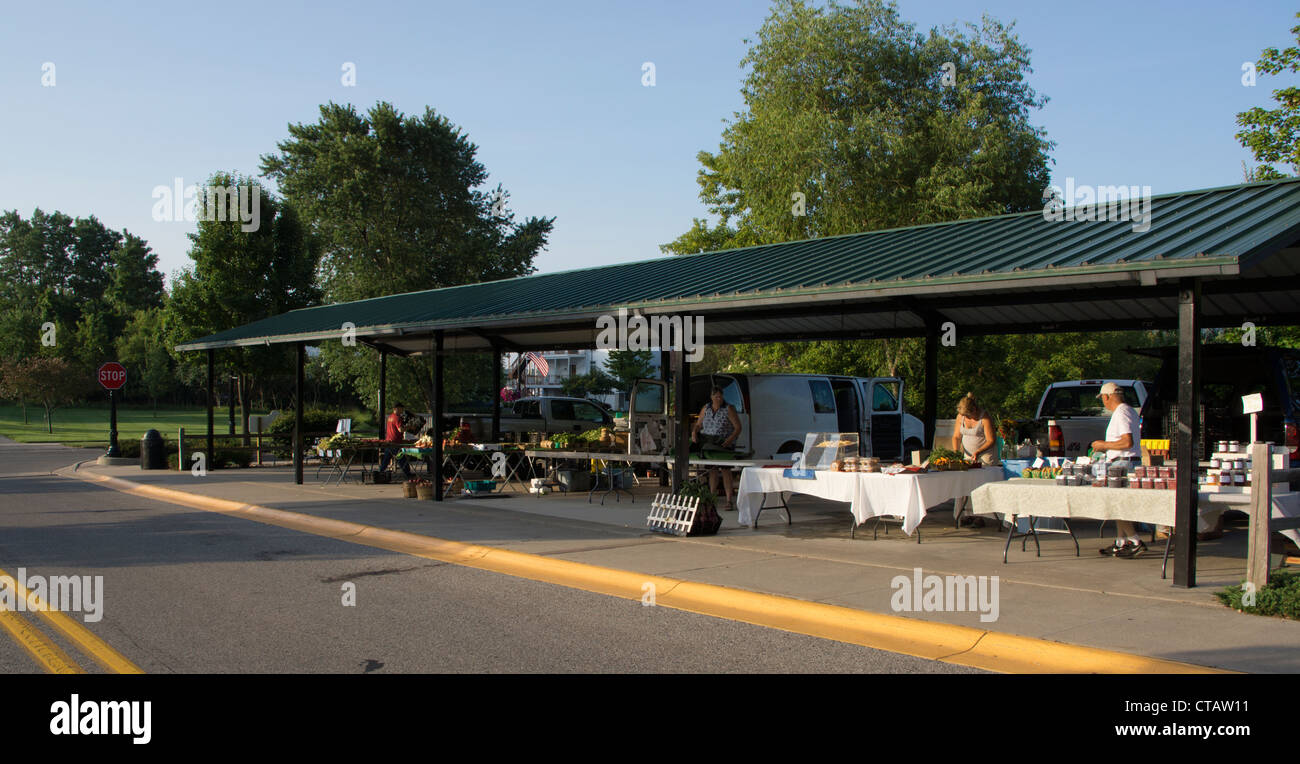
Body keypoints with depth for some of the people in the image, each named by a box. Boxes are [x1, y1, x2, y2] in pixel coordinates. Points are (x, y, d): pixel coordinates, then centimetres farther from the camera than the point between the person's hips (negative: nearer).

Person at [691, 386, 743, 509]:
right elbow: (698, 425, 15)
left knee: (725, 469, -10)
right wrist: (694, 432, -7)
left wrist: (730, 439, -21)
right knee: (712, 470, 7)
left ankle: (728, 500, -10)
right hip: (709, 444, 4)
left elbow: (738, 427, -6)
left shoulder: (728, 409, -4)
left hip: (724, 445, -4)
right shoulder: (706, 409, 9)